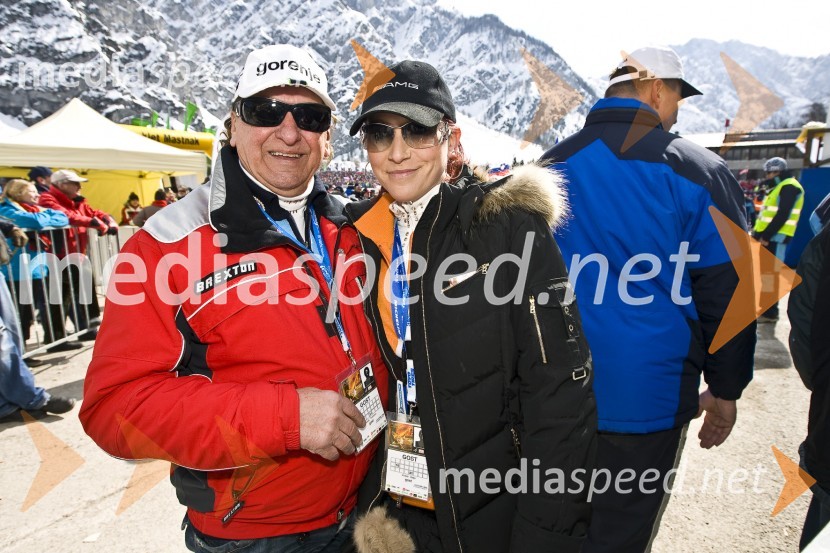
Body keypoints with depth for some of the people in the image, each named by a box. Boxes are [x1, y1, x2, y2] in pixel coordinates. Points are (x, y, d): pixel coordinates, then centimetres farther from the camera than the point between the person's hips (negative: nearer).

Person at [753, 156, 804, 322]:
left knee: (771, 274, -8)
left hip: (776, 237, -10)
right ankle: (766, 307, 23)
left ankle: (770, 312, -4)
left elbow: (782, 215, -20)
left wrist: (766, 235, -21)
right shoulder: (779, 187, 22)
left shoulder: (789, 187, -11)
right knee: (766, 272, 14)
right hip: (769, 236, 10)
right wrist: (758, 233, 14)